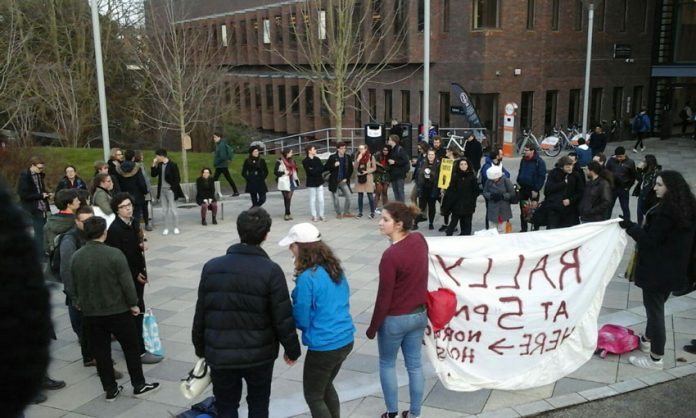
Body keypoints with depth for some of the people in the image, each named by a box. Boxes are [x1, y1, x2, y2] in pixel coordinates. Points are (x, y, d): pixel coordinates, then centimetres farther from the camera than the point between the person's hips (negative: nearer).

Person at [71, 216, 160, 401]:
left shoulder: (76, 256, -3)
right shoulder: (114, 254, -18)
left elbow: (74, 285, 9)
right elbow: (126, 282, -16)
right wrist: (133, 304, -2)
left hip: (90, 313, 4)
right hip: (117, 310, -4)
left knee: (100, 352, 13)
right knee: (131, 347, 11)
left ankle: (110, 390, 20)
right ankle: (139, 385, 20)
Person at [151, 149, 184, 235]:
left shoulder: (173, 165, -11)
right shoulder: (159, 165, 7)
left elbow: (177, 179, -10)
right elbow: (153, 175, 8)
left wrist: (173, 188, -13)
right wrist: (154, 165, -2)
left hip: (170, 190, -6)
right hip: (162, 190, 6)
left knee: (173, 209, -2)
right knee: (165, 210, 9)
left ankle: (176, 228, 7)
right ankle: (166, 228, 14)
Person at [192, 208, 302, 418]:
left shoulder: (212, 267, -5)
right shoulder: (271, 271, -14)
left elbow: (200, 315, 1)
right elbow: (283, 318, -12)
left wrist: (200, 349, 15)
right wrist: (292, 350, 4)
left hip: (220, 354, 2)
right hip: (259, 354, -1)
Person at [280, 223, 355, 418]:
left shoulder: (307, 277, -21)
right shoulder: (336, 269, 2)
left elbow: (301, 319, -14)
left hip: (324, 347, -8)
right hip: (346, 340, 8)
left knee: (313, 396, 13)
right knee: (326, 386, 28)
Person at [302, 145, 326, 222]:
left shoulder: (317, 159, 9)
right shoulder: (305, 161, -7)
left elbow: (322, 169, -2)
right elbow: (310, 172, -17)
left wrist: (314, 170, -13)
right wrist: (318, 170, -8)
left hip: (319, 181, 4)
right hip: (311, 182, -4)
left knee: (321, 199, 2)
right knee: (313, 200, 2)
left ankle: (321, 215, 11)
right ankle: (314, 216, 10)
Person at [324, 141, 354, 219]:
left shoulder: (348, 158, 2)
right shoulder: (332, 157, -6)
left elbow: (351, 169, 11)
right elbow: (325, 168, -6)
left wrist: (346, 178, 1)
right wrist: (334, 165, -20)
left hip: (343, 181, 3)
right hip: (334, 181, -2)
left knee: (348, 196, -5)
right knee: (335, 198, 1)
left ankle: (346, 212, 9)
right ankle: (338, 213, 16)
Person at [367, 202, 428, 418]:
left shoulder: (390, 256, -26)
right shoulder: (420, 240, -6)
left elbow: (383, 297, -18)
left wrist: (373, 327, -8)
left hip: (395, 319, -6)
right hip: (419, 314, 6)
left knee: (387, 364, 16)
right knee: (415, 365, 17)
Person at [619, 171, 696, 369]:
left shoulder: (666, 209, -23)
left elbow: (651, 239, -20)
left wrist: (629, 226, -13)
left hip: (657, 269, -10)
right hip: (673, 269, 10)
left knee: (654, 309, -1)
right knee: (656, 306, 24)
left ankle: (656, 358, 6)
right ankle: (647, 340, 43)